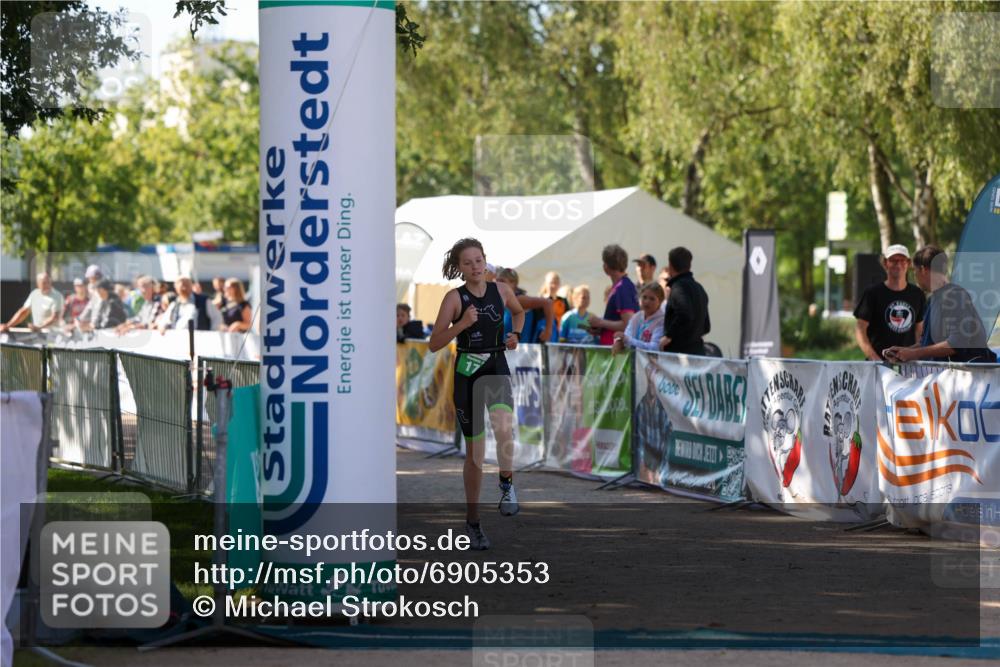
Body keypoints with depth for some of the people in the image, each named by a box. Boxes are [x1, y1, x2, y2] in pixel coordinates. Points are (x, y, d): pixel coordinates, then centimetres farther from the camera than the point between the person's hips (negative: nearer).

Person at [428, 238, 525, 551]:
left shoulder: (501, 290, 3)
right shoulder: (455, 297, -6)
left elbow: (519, 311, 27)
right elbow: (434, 343, -9)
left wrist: (516, 334, 8)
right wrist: (462, 324, -22)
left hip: (497, 368, 1)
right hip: (467, 371, -1)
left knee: (503, 424, -31)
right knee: (474, 451, 4)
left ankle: (507, 484, -6)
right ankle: (472, 521, 19)